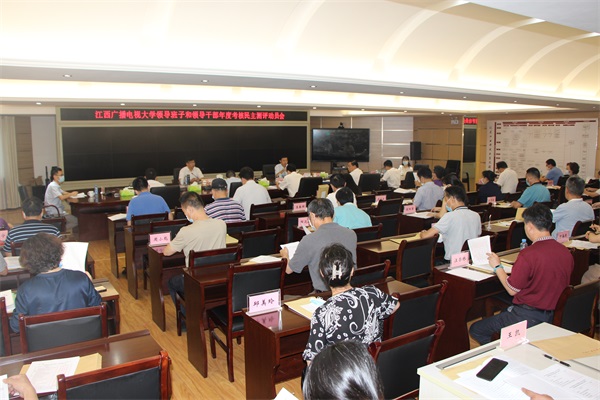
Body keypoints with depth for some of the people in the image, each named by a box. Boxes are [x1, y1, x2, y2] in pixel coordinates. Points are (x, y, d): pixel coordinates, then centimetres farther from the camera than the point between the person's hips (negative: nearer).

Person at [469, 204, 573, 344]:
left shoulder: (528, 254, -24)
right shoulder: (566, 252, -2)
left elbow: (512, 290, -13)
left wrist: (497, 266, 1)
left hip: (527, 316, -8)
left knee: (476, 330, 4)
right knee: (502, 313, 31)